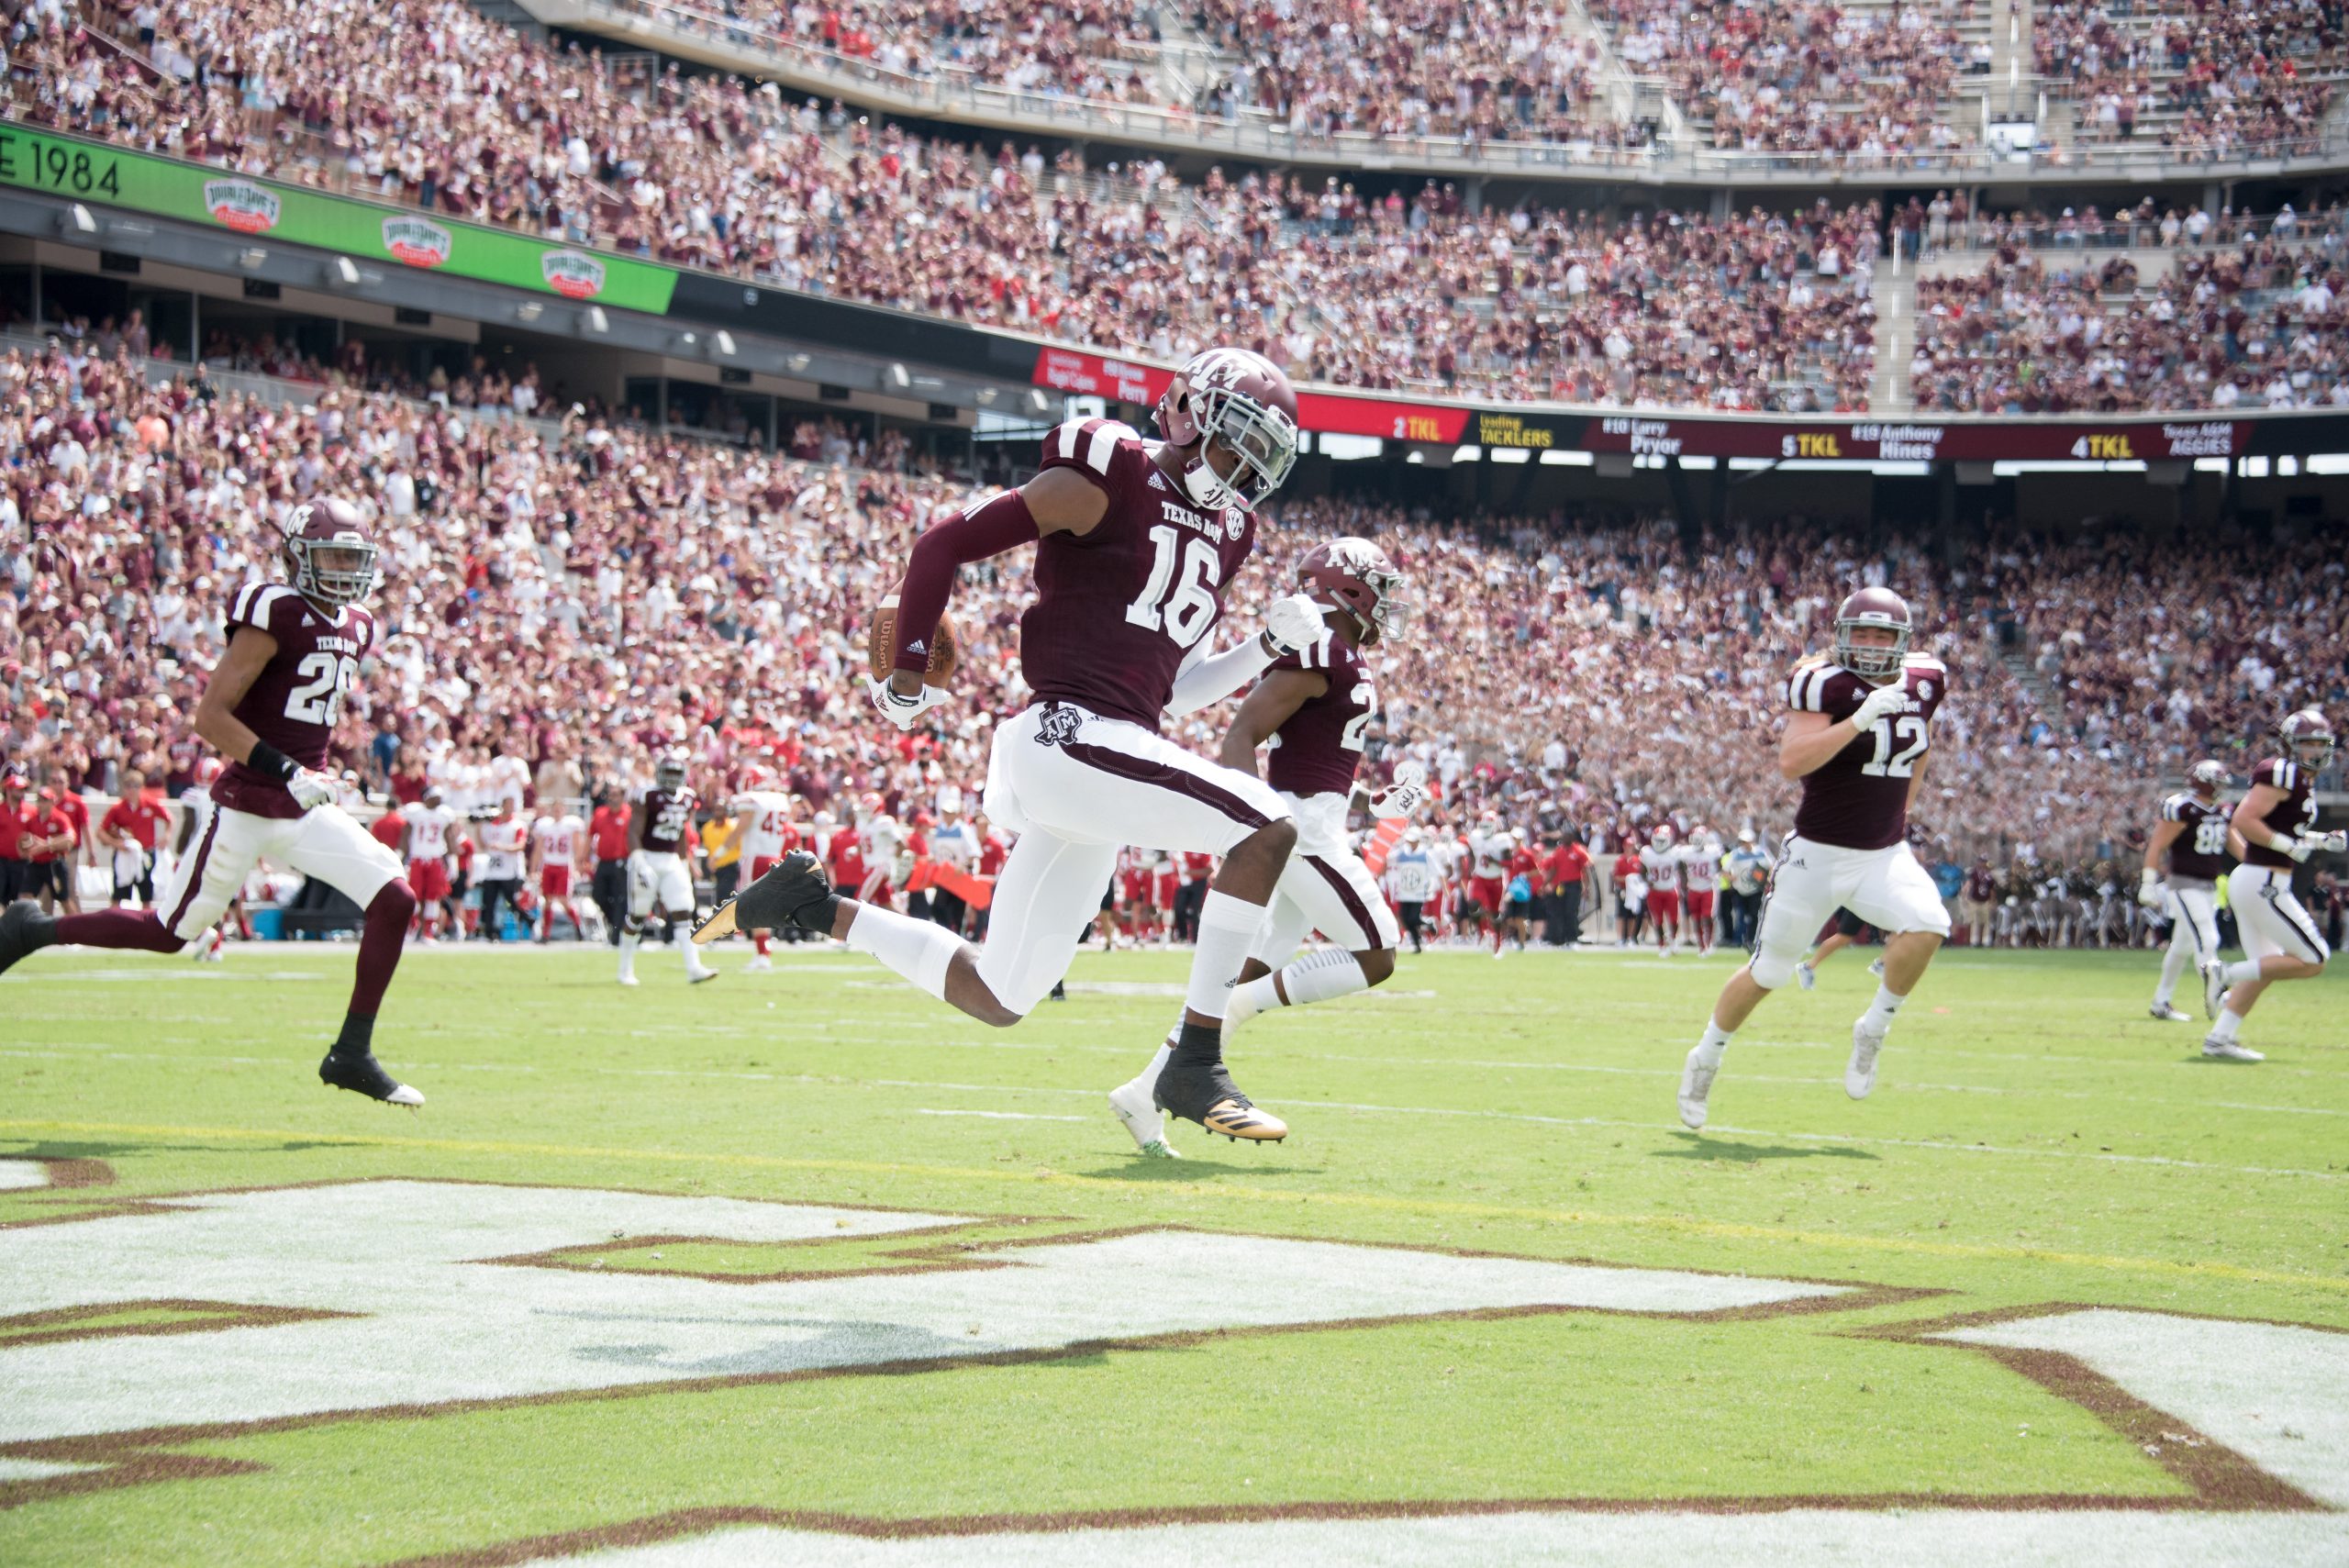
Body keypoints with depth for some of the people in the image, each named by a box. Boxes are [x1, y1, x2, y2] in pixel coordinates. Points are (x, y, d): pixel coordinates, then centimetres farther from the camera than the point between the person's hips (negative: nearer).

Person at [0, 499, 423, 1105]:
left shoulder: (355, 629, 9)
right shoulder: (276, 615, -16)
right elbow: (209, 716, -19)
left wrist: (314, 771, 16)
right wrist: (285, 771, -24)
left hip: (307, 809, 7)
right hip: (247, 805, -7)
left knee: (396, 900, -10)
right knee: (171, 932, 4)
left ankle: (352, 1054, -1)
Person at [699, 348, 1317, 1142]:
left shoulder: (1222, 531, 20)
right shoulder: (1108, 479, -5)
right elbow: (947, 543, -4)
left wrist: (1269, 645, 11)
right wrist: (907, 675, -3)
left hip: (1111, 760, 9)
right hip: (1073, 737, -9)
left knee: (997, 998, 10)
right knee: (1266, 828, -21)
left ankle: (812, 904, 24)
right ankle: (1196, 1066, -17)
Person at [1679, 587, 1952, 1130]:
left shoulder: (1924, 683, 1)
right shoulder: (1828, 684, -16)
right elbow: (1791, 761, -29)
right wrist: (1862, 718, -34)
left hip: (1885, 855, 4)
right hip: (1819, 854, -4)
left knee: (1927, 926, -25)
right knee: (1768, 971, 5)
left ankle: (1873, 1030, -3)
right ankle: (1706, 1058, 29)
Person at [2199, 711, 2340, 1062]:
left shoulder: (2303, 780, 16)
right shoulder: (2281, 773, -14)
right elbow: (2243, 820, -22)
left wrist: (2325, 841, 16)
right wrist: (2289, 845, -23)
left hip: (2252, 881, 11)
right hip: (2262, 884, -11)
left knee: (2263, 970, 17)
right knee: (2312, 961, -8)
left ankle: (2219, 1039, 18)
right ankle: (2225, 974, -7)